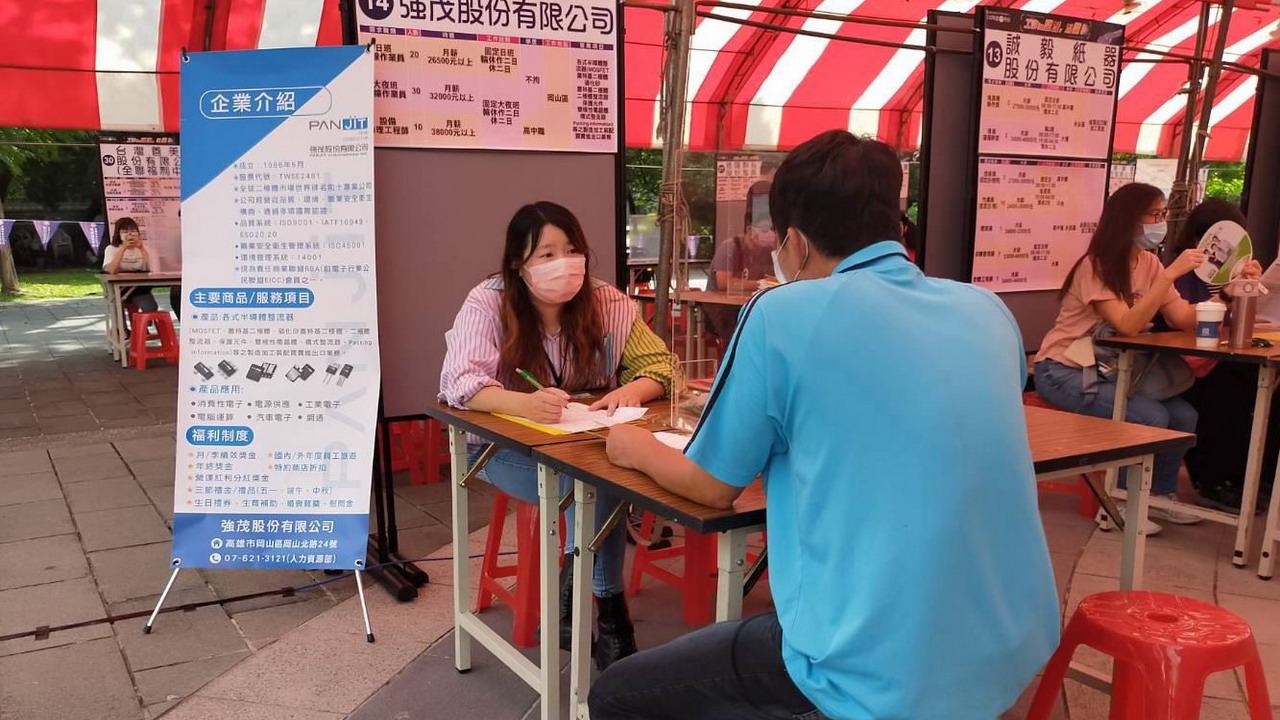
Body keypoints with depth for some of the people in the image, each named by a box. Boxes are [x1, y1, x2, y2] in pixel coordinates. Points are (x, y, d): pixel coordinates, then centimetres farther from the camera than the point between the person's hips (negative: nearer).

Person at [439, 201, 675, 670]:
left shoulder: (608, 303, -5)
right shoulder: (487, 303, -13)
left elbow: (658, 364, -3)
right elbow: (460, 383, -24)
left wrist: (632, 390, -28)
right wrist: (525, 404, -45)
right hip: (507, 448, -3)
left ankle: (575, 594, -11)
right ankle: (606, 605, -12)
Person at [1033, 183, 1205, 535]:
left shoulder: (1149, 262, 4)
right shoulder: (1096, 266, -18)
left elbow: (1183, 319, -5)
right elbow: (1128, 325, -30)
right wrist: (1171, 274, -31)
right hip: (1063, 371, -7)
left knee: (1183, 415, -9)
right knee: (1150, 417, -24)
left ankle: (1159, 495, 13)